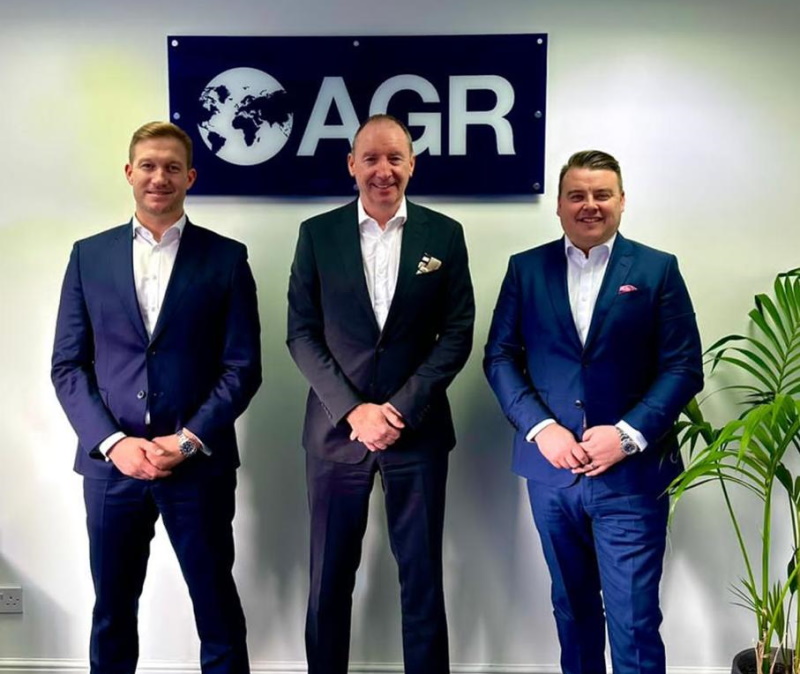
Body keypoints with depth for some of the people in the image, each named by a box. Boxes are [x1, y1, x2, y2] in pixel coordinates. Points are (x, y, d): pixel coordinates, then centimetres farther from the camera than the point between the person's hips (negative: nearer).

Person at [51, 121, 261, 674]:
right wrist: (111, 442, -9)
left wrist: (187, 441, -12)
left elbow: (243, 366, -3)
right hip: (111, 462, 2)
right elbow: (67, 365, 4)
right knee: (112, 608, 15)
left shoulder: (226, 257, 1)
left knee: (217, 608, 9)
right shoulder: (90, 255, 7)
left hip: (199, 464, -2)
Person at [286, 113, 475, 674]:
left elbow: (457, 334, -1)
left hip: (418, 431, 0)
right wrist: (354, 410, -10)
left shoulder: (444, 234, 3)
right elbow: (302, 333, 0)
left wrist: (402, 408, -10)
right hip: (336, 428, 1)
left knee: (423, 577, 8)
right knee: (330, 578, 10)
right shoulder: (318, 233, 3)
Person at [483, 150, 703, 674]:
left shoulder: (658, 269, 1)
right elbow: (500, 356, 2)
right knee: (572, 606, 18)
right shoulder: (527, 269, 6)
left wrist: (628, 434, -15)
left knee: (634, 620, -1)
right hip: (552, 469, 3)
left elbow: (684, 368, -3)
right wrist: (541, 427, -11)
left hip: (631, 473, -2)